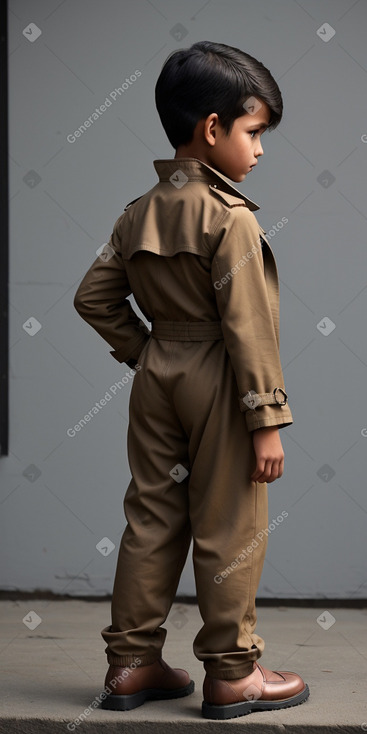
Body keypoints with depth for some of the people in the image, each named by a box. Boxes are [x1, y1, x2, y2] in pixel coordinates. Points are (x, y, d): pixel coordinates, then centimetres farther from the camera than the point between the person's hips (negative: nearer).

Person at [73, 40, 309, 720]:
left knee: (151, 518, 12)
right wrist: (267, 420, -15)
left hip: (157, 378, 7)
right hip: (219, 383, -7)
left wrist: (143, 351, 13)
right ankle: (232, 674, 12)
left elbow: (93, 296, 9)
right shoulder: (232, 218, -16)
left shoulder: (140, 212, 6)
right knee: (228, 530, 2)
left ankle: (132, 663, 19)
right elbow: (248, 327, -18)